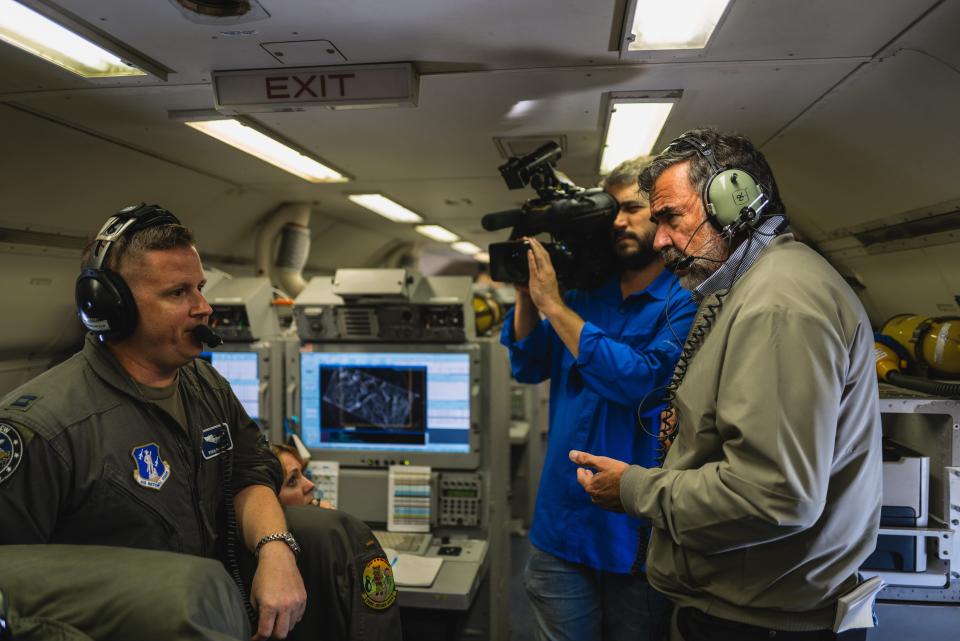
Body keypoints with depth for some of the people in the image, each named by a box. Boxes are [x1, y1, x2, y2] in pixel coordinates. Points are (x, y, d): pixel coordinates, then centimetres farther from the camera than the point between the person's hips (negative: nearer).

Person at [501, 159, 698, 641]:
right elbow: (528, 367, 9)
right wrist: (526, 293, -6)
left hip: (640, 533, -4)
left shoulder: (686, 303, -10)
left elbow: (641, 380, -23)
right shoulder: (585, 295, 7)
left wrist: (552, 304, -19)